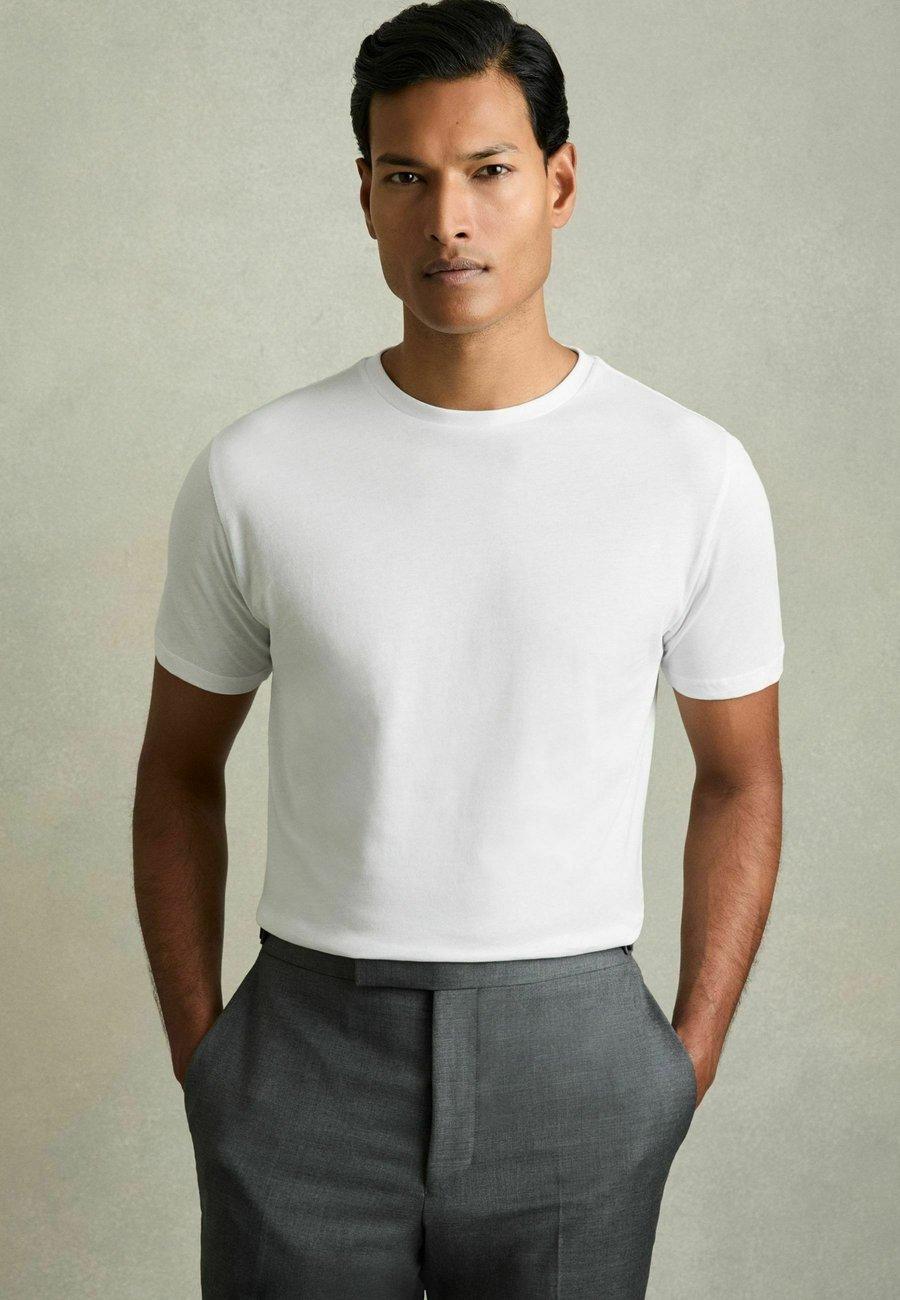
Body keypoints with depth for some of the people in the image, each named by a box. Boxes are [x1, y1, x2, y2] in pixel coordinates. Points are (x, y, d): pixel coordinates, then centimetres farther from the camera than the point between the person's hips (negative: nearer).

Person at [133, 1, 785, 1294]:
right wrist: (199, 1053, 2)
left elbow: (740, 776, 5)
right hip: (311, 1049, 0)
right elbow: (180, 771, 6)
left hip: (575, 1048, 0)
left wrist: (690, 1056, 0)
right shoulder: (255, 473, -5)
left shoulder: (694, 474, -6)